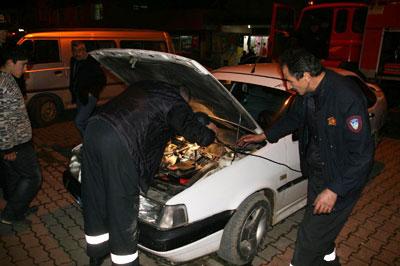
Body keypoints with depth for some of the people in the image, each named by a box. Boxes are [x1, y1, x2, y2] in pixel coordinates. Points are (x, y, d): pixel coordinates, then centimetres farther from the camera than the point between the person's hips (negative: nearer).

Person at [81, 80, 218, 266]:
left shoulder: (144, 86, 27)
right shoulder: (175, 102, 6)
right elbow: (202, 137, 7)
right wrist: (211, 131, 30)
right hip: (118, 143, -8)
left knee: (94, 197, 21)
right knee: (122, 207, 7)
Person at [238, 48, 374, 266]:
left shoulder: (348, 98, -29)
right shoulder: (308, 93, -4)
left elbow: (362, 153, -26)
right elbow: (293, 118, 17)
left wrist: (334, 190, -25)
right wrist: (264, 136, 21)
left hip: (341, 179, -8)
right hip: (316, 171, 8)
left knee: (310, 235, 2)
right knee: (322, 230, 25)